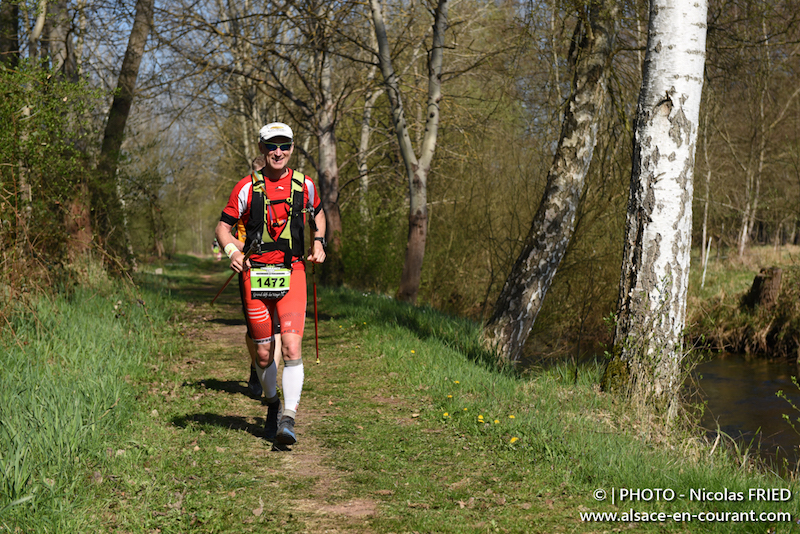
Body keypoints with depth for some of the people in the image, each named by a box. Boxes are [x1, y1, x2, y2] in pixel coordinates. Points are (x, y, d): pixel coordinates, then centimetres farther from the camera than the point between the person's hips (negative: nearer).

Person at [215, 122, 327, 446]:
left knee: (291, 347, -15)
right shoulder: (247, 188, -1)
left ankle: (288, 419, -12)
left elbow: (317, 213, 25)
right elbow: (223, 227, 5)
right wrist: (233, 251, -15)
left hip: (292, 274, 0)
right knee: (263, 354, 7)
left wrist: (318, 242, 8)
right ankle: (272, 404, 33)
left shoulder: (304, 186, 5)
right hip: (255, 275, 0)